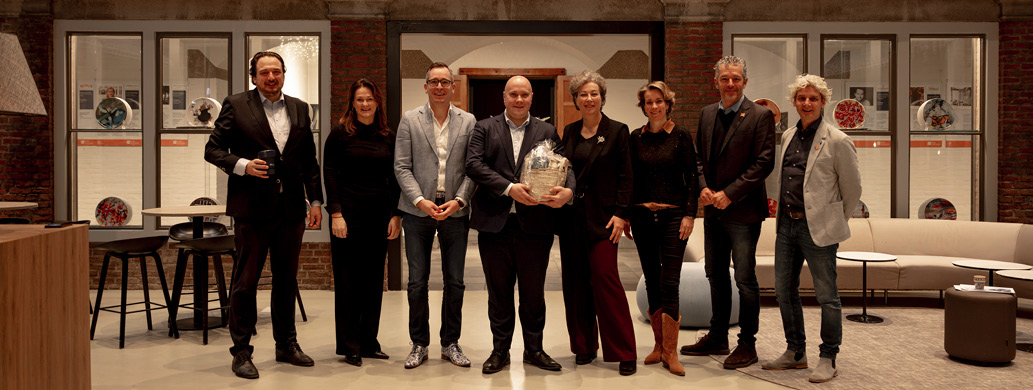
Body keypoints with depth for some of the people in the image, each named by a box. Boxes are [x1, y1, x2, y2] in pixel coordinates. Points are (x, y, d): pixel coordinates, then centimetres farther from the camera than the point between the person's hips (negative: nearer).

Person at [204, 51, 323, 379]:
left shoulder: (299, 109, 12)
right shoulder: (236, 105, 1)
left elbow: (309, 160, 13)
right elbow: (212, 149, 0)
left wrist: (315, 199, 8)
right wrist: (242, 165, -18)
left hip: (291, 208, 4)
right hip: (252, 207, -4)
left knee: (287, 279, 13)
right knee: (245, 281, 2)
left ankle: (286, 345, 26)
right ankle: (241, 352, 13)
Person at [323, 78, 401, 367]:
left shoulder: (388, 137, 9)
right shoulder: (340, 133, -1)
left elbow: (394, 179, 10)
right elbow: (330, 175, -4)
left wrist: (396, 215, 2)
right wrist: (336, 214, -11)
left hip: (379, 214, 4)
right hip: (348, 212, -3)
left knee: (374, 279, 8)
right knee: (347, 280, 2)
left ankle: (369, 343, 19)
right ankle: (349, 347, 12)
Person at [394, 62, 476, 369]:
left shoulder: (468, 121, 6)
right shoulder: (410, 119, 4)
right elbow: (401, 167, -1)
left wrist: (459, 200, -11)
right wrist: (421, 201, -12)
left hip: (455, 210, 1)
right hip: (418, 211, -1)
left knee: (455, 281, 6)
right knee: (417, 281, 4)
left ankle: (450, 343, 21)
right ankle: (419, 345, 18)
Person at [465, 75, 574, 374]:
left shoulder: (547, 131, 10)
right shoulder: (484, 128, 7)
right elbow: (473, 164, -7)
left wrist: (568, 190, -23)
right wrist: (509, 188, -19)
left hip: (534, 225, 1)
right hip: (495, 224, 0)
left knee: (534, 292, 10)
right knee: (498, 291, 10)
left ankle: (534, 349, 25)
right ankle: (500, 350, 24)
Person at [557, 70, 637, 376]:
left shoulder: (616, 131, 0)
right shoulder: (569, 132, 12)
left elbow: (625, 176, -3)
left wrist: (621, 214, -11)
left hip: (601, 217, -5)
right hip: (571, 216, 5)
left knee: (605, 277, -8)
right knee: (575, 281, 7)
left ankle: (624, 352, 3)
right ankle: (584, 346, 20)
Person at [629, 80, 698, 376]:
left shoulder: (681, 136, 0)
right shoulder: (636, 137, 8)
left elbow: (692, 178, 0)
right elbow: (630, 179, 11)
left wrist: (689, 214, -8)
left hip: (673, 216, -3)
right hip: (642, 216, 3)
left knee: (669, 283, -7)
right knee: (652, 282, 8)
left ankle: (670, 352, 1)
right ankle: (659, 344, 20)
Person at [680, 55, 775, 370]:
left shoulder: (760, 116, -7)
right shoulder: (707, 114, 11)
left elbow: (764, 162, -13)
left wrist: (729, 193, -17)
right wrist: (703, 188, -4)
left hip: (743, 212, -6)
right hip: (713, 211, 6)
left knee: (745, 279, 0)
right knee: (716, 276, 14)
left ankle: (747, 344, 13)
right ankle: (717, 337, 28)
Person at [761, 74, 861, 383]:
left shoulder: (837, 141, -9)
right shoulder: (788, 136, 11)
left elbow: (852, 188, -2)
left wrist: (834, 222, 6)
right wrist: (785, 215, 18)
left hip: (818, 228, -7)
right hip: (787, 224, 7)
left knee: (826, 296, 3)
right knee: (784, 291, 13)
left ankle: (828, 360, 17)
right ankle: (795, 352, 27)